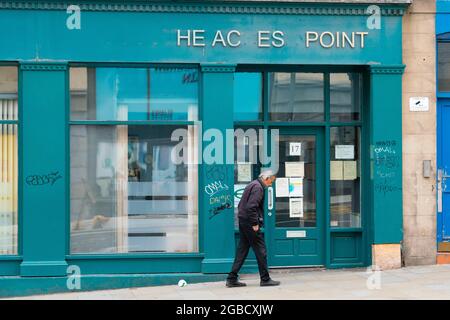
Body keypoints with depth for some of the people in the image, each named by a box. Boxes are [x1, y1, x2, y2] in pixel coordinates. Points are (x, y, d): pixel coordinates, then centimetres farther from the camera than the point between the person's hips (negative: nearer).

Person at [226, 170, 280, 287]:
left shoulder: (252, 185, 19)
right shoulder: (258, 187, -13)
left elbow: (241, 205, 22)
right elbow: (251, 207, -23)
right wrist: (255, 224, -19)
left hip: (243, 221, 10)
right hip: (250, 222, -10)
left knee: (242, 250, 10)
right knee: (260, 250, -2)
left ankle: (232, 279, 9)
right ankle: (265, 279, 3)